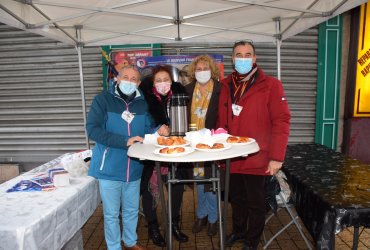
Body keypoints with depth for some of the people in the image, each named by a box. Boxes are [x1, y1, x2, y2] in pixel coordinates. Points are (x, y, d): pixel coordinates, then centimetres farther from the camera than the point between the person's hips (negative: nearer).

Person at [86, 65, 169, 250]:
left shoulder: (142, 103, 4)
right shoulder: (103, 99, -9)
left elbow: (147, 129, 9)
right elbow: (93, 129, -18)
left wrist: (159, 130, -14)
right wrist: (124, 141, -25)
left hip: (134, 168, 4)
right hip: (109, 168, -4)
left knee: (132, 210, 22)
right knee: (111, 213, 12)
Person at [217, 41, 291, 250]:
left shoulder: (270, 85, -8)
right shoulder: (226, 86, 5)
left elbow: (281, 122, -12)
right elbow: (222, 122, 8)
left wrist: (276, 156, -16)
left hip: (256, 158, -4)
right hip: (232, 157, 4)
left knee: (255, 202, 14)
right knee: (236, 198, 21)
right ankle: (238, 231, 45)